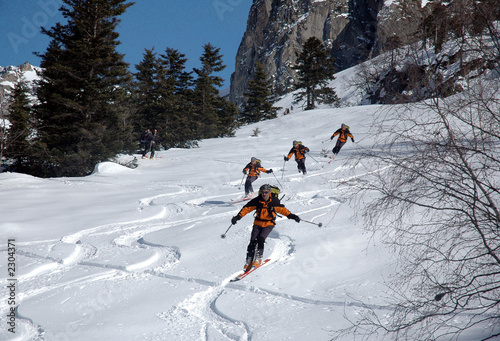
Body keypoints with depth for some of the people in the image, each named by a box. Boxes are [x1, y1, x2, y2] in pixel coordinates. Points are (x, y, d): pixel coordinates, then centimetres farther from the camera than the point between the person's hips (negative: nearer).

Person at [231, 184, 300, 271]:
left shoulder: (274, 201, -13)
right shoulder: (257, 201, -11)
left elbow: (282, 209, -7)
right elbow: (247, 208, -6)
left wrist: (291, 216, -18)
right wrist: (238, 216, -14)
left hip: (269, 224, -2)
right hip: (258, 223, 2)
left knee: (260, 240, -23)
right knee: (252, 242, -9)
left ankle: (258, 259, -9)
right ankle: (249, 261, 4)